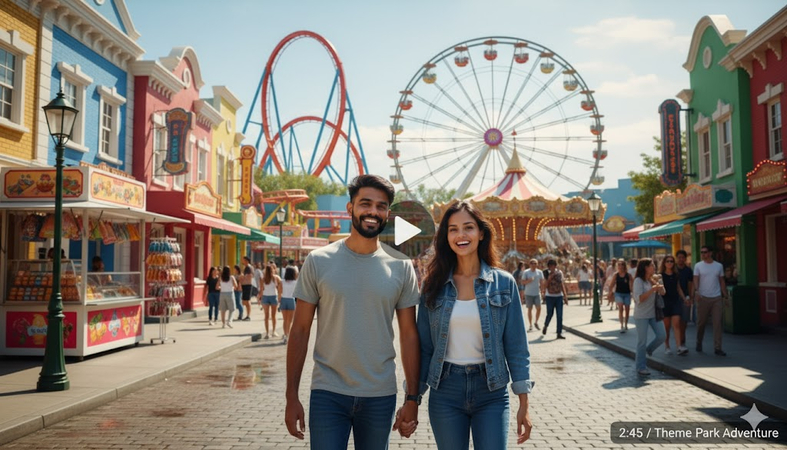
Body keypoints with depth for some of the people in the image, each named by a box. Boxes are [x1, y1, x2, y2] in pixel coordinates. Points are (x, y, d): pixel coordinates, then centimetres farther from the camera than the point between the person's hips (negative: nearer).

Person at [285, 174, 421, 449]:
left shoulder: (401, 266, 0)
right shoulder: (318, 261, -3)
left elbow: (409, 335, 3)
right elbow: (300, 331, 0)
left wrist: (412, 399, 1)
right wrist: (292, 397, -3)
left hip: (380, 396, 2)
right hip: (327, 395, -1)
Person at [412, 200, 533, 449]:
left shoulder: (504, 283, -2)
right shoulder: (434, 285, 1)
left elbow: (516, 346, -1)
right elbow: (424, 346, 4)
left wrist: (524, 404, -4)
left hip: (491, 392, -1)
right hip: (445, 393, 1)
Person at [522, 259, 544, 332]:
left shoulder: (540, 272, 5)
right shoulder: (526, 272, -2)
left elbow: (542, 282, 10)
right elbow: (523, 282, -3)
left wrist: (541, 290, 3)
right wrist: (529, 280, -20)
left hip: (537, 293, 2)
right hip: (528, 293, -2)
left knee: (539, 308, -5)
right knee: (530, 309, 3)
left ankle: (536, 322, 17)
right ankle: (530, 325, 10)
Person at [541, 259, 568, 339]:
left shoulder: (559, 273, 5)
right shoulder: (547, 274, -5)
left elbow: (562, 284, 12)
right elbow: (544, 286, -11)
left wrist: (565, 296, 9)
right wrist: (549, 278, -22)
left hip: (559, 296, 3)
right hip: (550, 296, -3)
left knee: (560, 315, -2)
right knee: (550, 314, 3)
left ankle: (559, 333, 2)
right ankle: (545, 326, 33)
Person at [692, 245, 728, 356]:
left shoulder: (719, 266, 8)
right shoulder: (698, 266, 1)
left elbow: (722, 281, 11)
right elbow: (696, 280, -7)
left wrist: (725, 296, 6)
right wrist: (696, 291, -24)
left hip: (717, 298, 1)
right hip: (703, 297, -1)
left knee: (717, 323, -2)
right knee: (701, 322, 7)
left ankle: (717, 348, 0)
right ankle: (699, 343, 27)